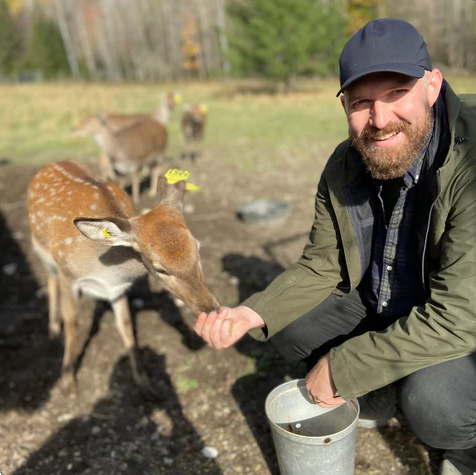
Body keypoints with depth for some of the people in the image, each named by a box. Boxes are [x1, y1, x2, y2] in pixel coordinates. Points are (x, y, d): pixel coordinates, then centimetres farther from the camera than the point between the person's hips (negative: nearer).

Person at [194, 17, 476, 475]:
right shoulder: (344, 167, -10)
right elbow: (320, 267, -2)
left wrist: (339, 366, -26)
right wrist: (251, 313, -19)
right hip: (380, 309, 6)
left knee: (431, 402, -33)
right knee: (289, 324, -6)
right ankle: (377, 397, 19)